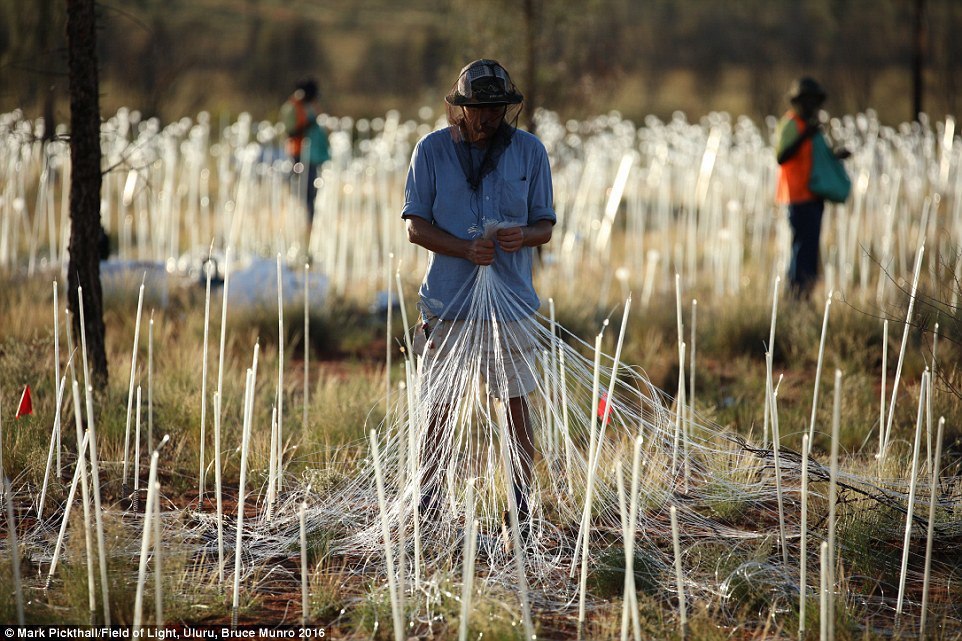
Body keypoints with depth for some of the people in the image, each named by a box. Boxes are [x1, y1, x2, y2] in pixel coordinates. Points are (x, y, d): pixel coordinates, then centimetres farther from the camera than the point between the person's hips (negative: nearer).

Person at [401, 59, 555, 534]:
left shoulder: (529, 151, 3)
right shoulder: (432, 150, 0)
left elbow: (545, 226, 6)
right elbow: (415, 227, -1)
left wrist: (523, 236, -18)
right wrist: (466, 249, -18)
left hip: (511, 300, 0)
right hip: (447, 301, 0)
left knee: (516, 405, 2)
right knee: (439, 407, 4)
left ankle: (522, 510, 10)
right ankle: (427, 509, 14)